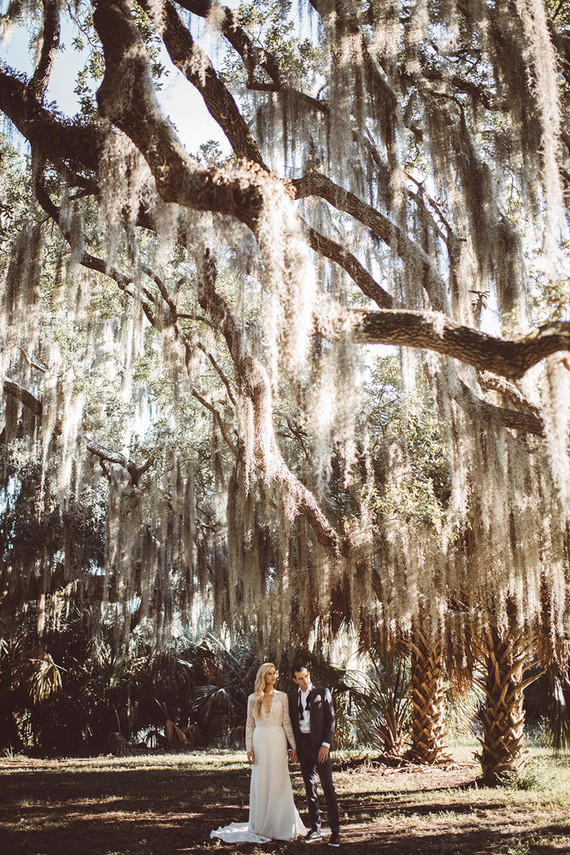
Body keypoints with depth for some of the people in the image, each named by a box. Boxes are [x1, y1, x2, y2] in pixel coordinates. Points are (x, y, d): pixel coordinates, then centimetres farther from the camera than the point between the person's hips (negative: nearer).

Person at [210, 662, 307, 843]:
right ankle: (261, 826, 14)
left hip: (278, 741, -1)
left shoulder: (282, 697, 4)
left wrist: (293, 746, -1)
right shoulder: (253, 699, 5)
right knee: (260, 783, 3)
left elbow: (287, 723, 3)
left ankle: (281, 825, 10)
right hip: (260, 742, 1)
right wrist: (249, 748, 0)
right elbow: (249, 725, 7)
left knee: (279, 782, 0)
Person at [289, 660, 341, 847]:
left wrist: (326, 745, -11)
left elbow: (331, 720, -3)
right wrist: (294, 747, 7)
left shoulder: (322, 692, 0)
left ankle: (335, 831, -5)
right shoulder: (293, 696, 10)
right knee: (309, 787, 8)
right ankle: (315, 829, 15)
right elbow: (292, 722, 14)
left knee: (328, 786, -8)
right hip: (303, 744, 4)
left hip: (319, 743, -4)